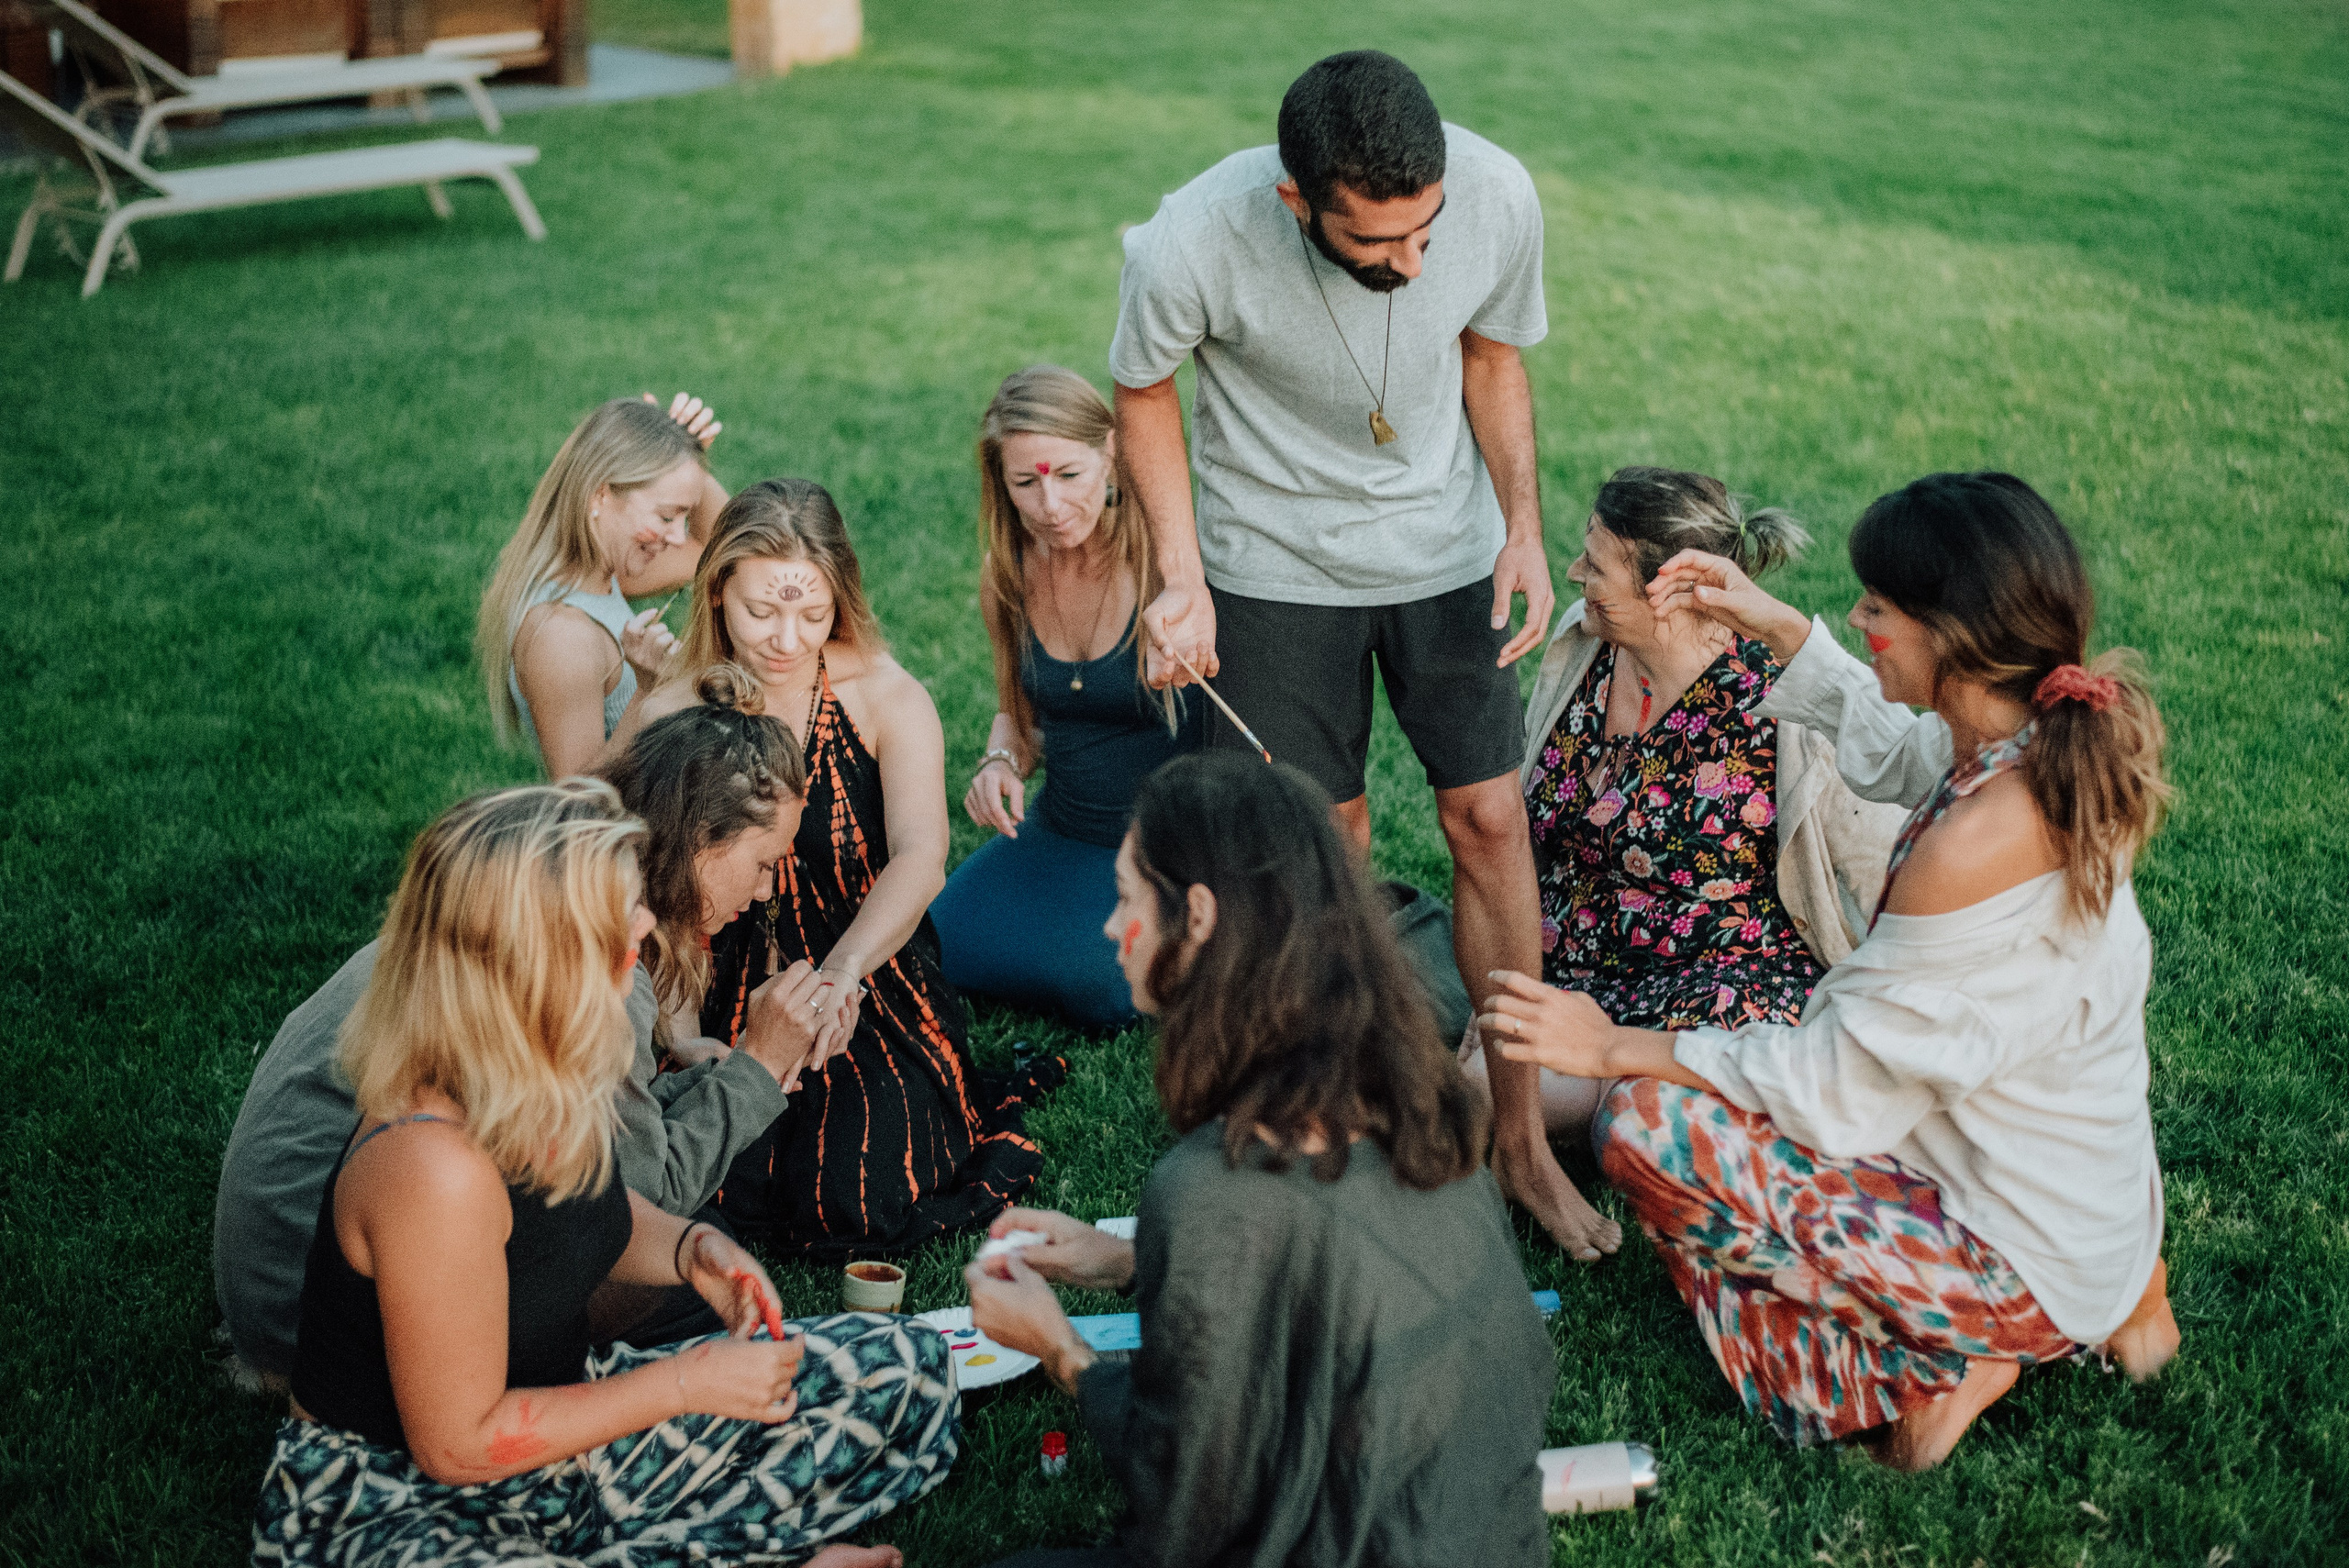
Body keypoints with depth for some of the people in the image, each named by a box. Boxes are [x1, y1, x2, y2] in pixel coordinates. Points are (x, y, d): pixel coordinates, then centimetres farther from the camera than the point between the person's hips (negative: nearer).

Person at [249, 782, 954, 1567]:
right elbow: (458, 1443, -23)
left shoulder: (546, 1085, -5)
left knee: (901, 1371, 2)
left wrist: (687, 1247, -5)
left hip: (557, 1434, 8)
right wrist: (686, 1384, -17)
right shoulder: (435, 1168, -31)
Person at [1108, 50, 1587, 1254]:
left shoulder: (1497, 197, -23)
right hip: (1278, 560, -2)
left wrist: (1524, 527, -11)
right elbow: (1143, 394, -10)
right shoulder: (1191, 247, -31)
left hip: (1448, 544, 2)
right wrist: (1182, 582, -18)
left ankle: (1518, 1137, 18)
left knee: (1490, 819, 4)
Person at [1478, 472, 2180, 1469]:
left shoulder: (1979, 842, -32)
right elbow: (1890, 750, 20)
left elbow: (1839, 1087, -21)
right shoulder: (2047, 745, -6)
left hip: (2032, 1260, -9)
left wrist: (1619, 1049, -14)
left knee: (1649, 1126, -11)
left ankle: (1950, 1357, -1)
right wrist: (1776, 628, 13)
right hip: (2093, 1198, 9)